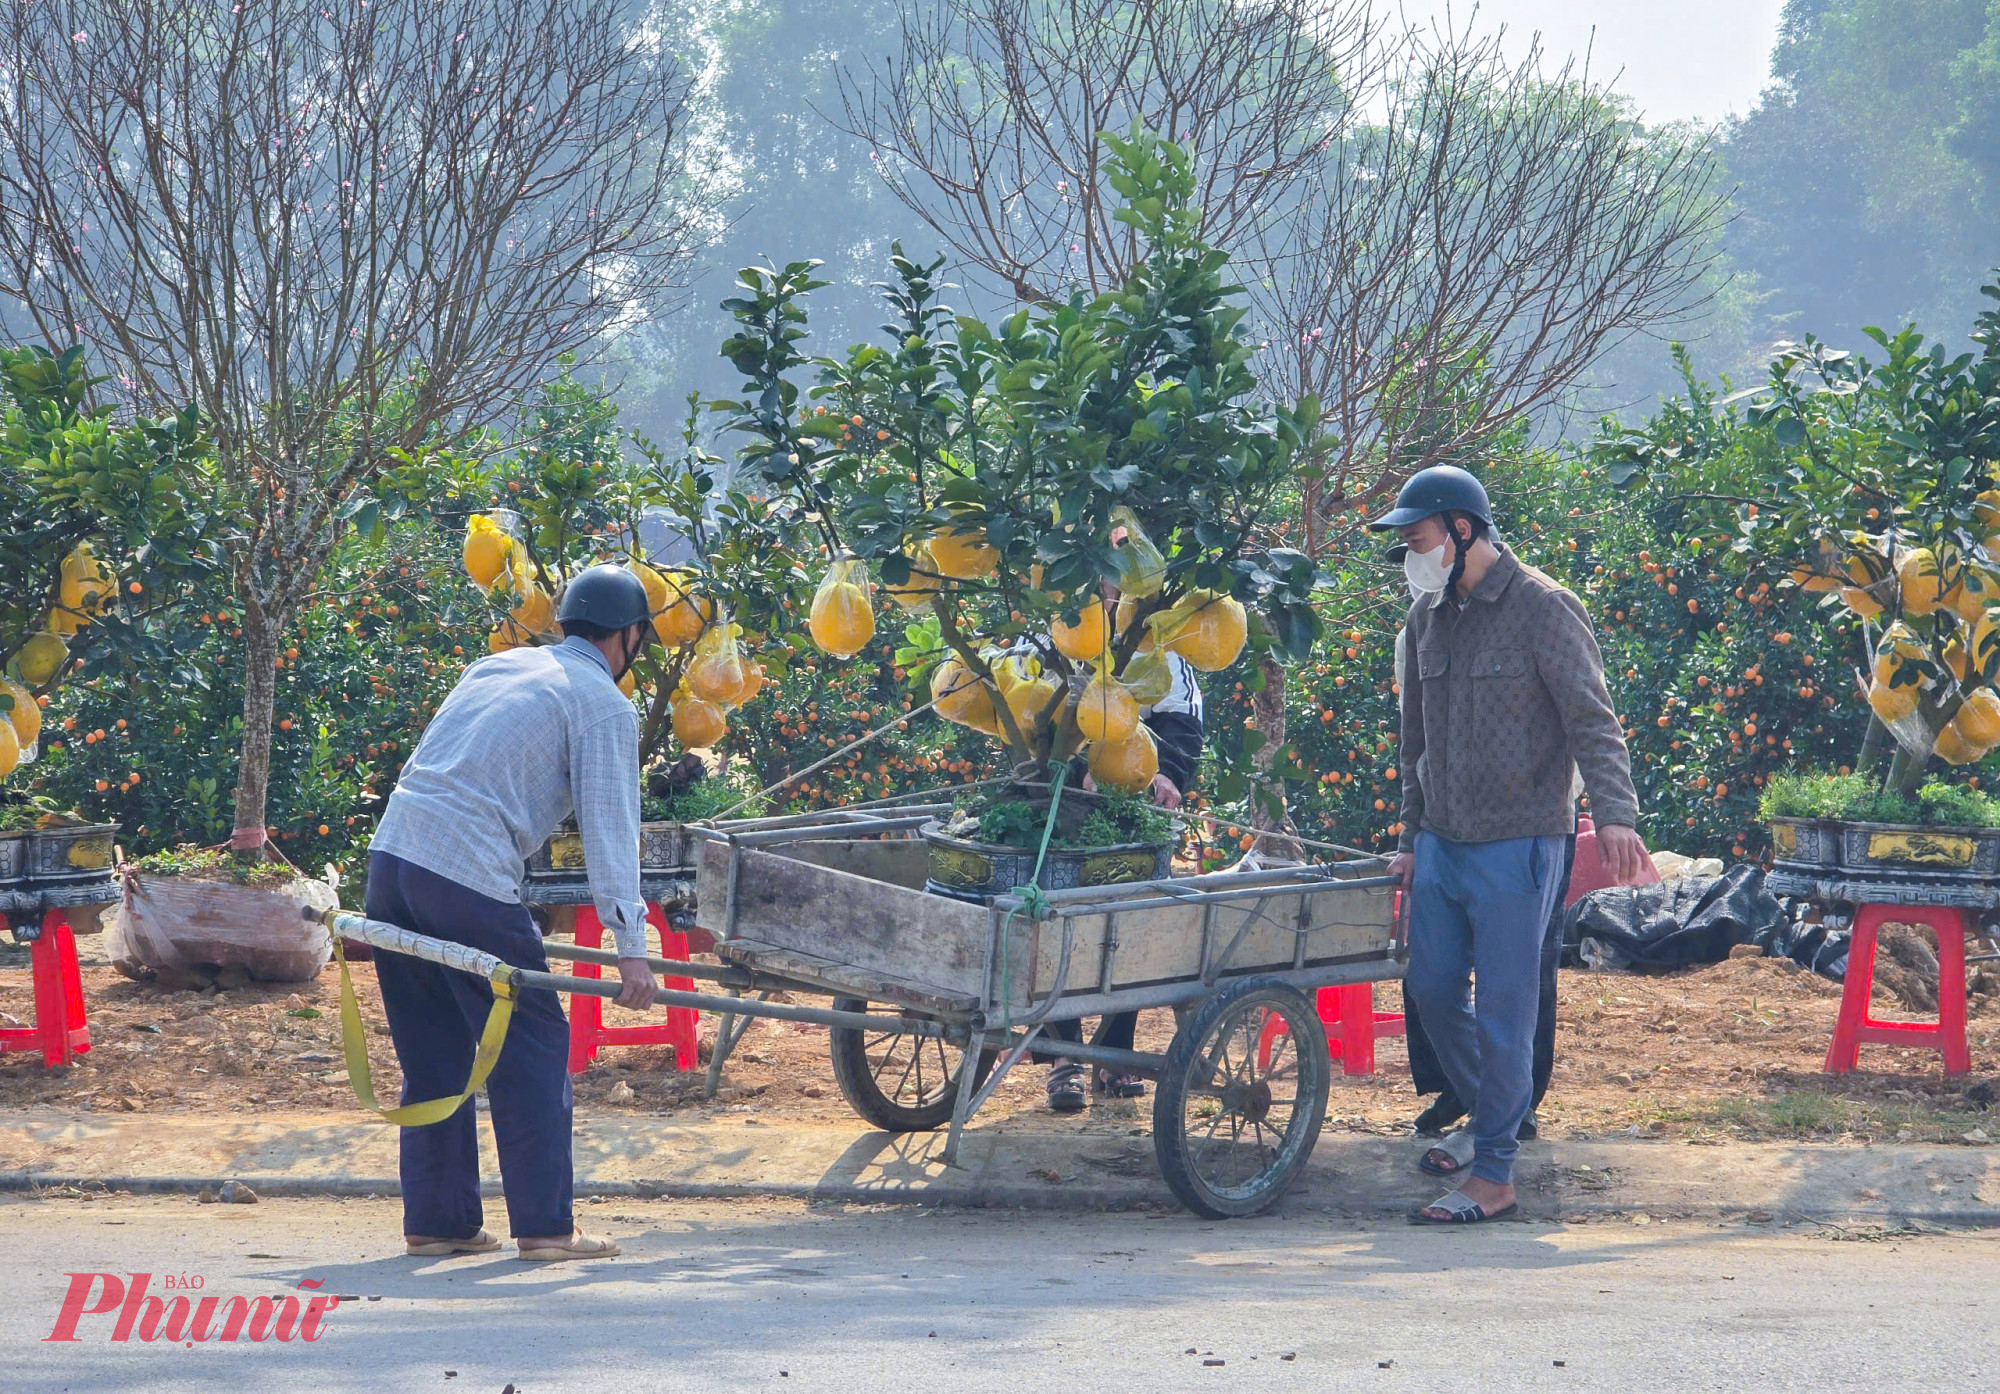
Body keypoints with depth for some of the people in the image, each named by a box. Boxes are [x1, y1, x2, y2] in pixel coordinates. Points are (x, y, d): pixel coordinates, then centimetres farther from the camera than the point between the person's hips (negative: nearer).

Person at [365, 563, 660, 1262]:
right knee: (532, 1049, 2)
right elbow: (609, 828, -6)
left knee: (432, 1053, 14)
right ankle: (545, 1224, 1)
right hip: (469, 881, -7)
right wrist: (629, 945, -8)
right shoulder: (604, 704, 3)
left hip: (391, 856, 7)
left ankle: (436, 1220, 17)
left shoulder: (497, 667, 24)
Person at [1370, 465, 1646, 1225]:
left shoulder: (1542, 610, -9)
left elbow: (1592, 721, -14)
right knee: (1431, 989, 10)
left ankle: (1493, 1174, -1)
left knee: (1502, 1009, -6)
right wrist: (1411, 837, 22)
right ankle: (1488, 1120, 31)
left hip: (1515, 847, -7)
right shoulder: (1428, 617, 12)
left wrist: (1614, 812, -27)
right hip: (1443, 843, 7)